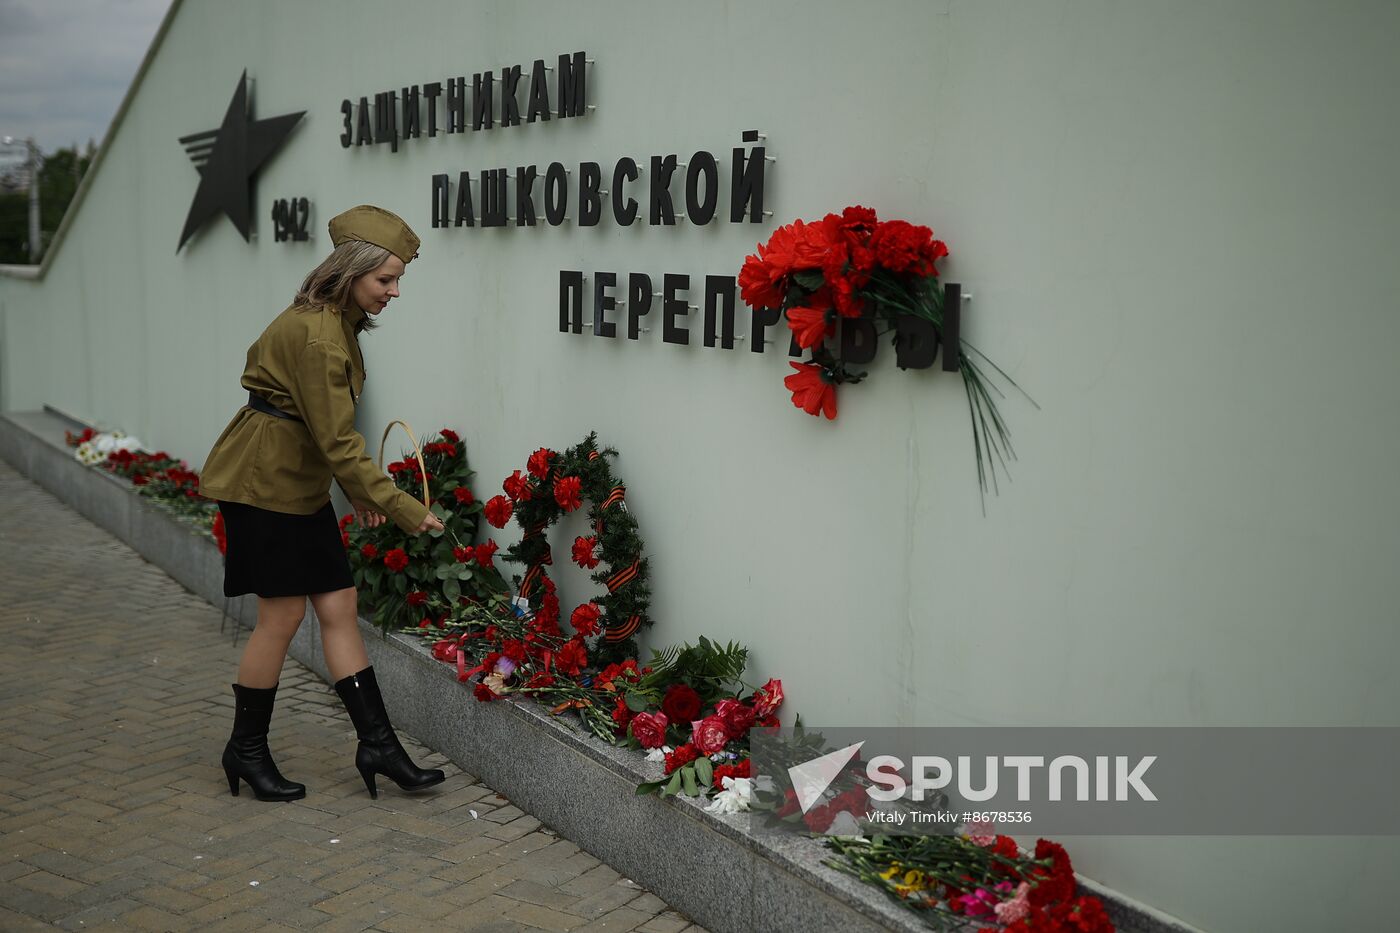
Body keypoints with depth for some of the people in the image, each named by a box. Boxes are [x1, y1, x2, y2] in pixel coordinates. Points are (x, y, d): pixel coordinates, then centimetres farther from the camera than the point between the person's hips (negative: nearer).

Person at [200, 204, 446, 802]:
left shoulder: (338, 322, 8)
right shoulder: (315, 335, -24)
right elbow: (338, 442, -25)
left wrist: (360, 491, 10)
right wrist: (404, 510, -21)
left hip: (298, 481, 9)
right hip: (263, 480, -9)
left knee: (338, 606, 6)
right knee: (283, 613, -1)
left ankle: (377, 745, 9)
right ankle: (246, 750, 16)